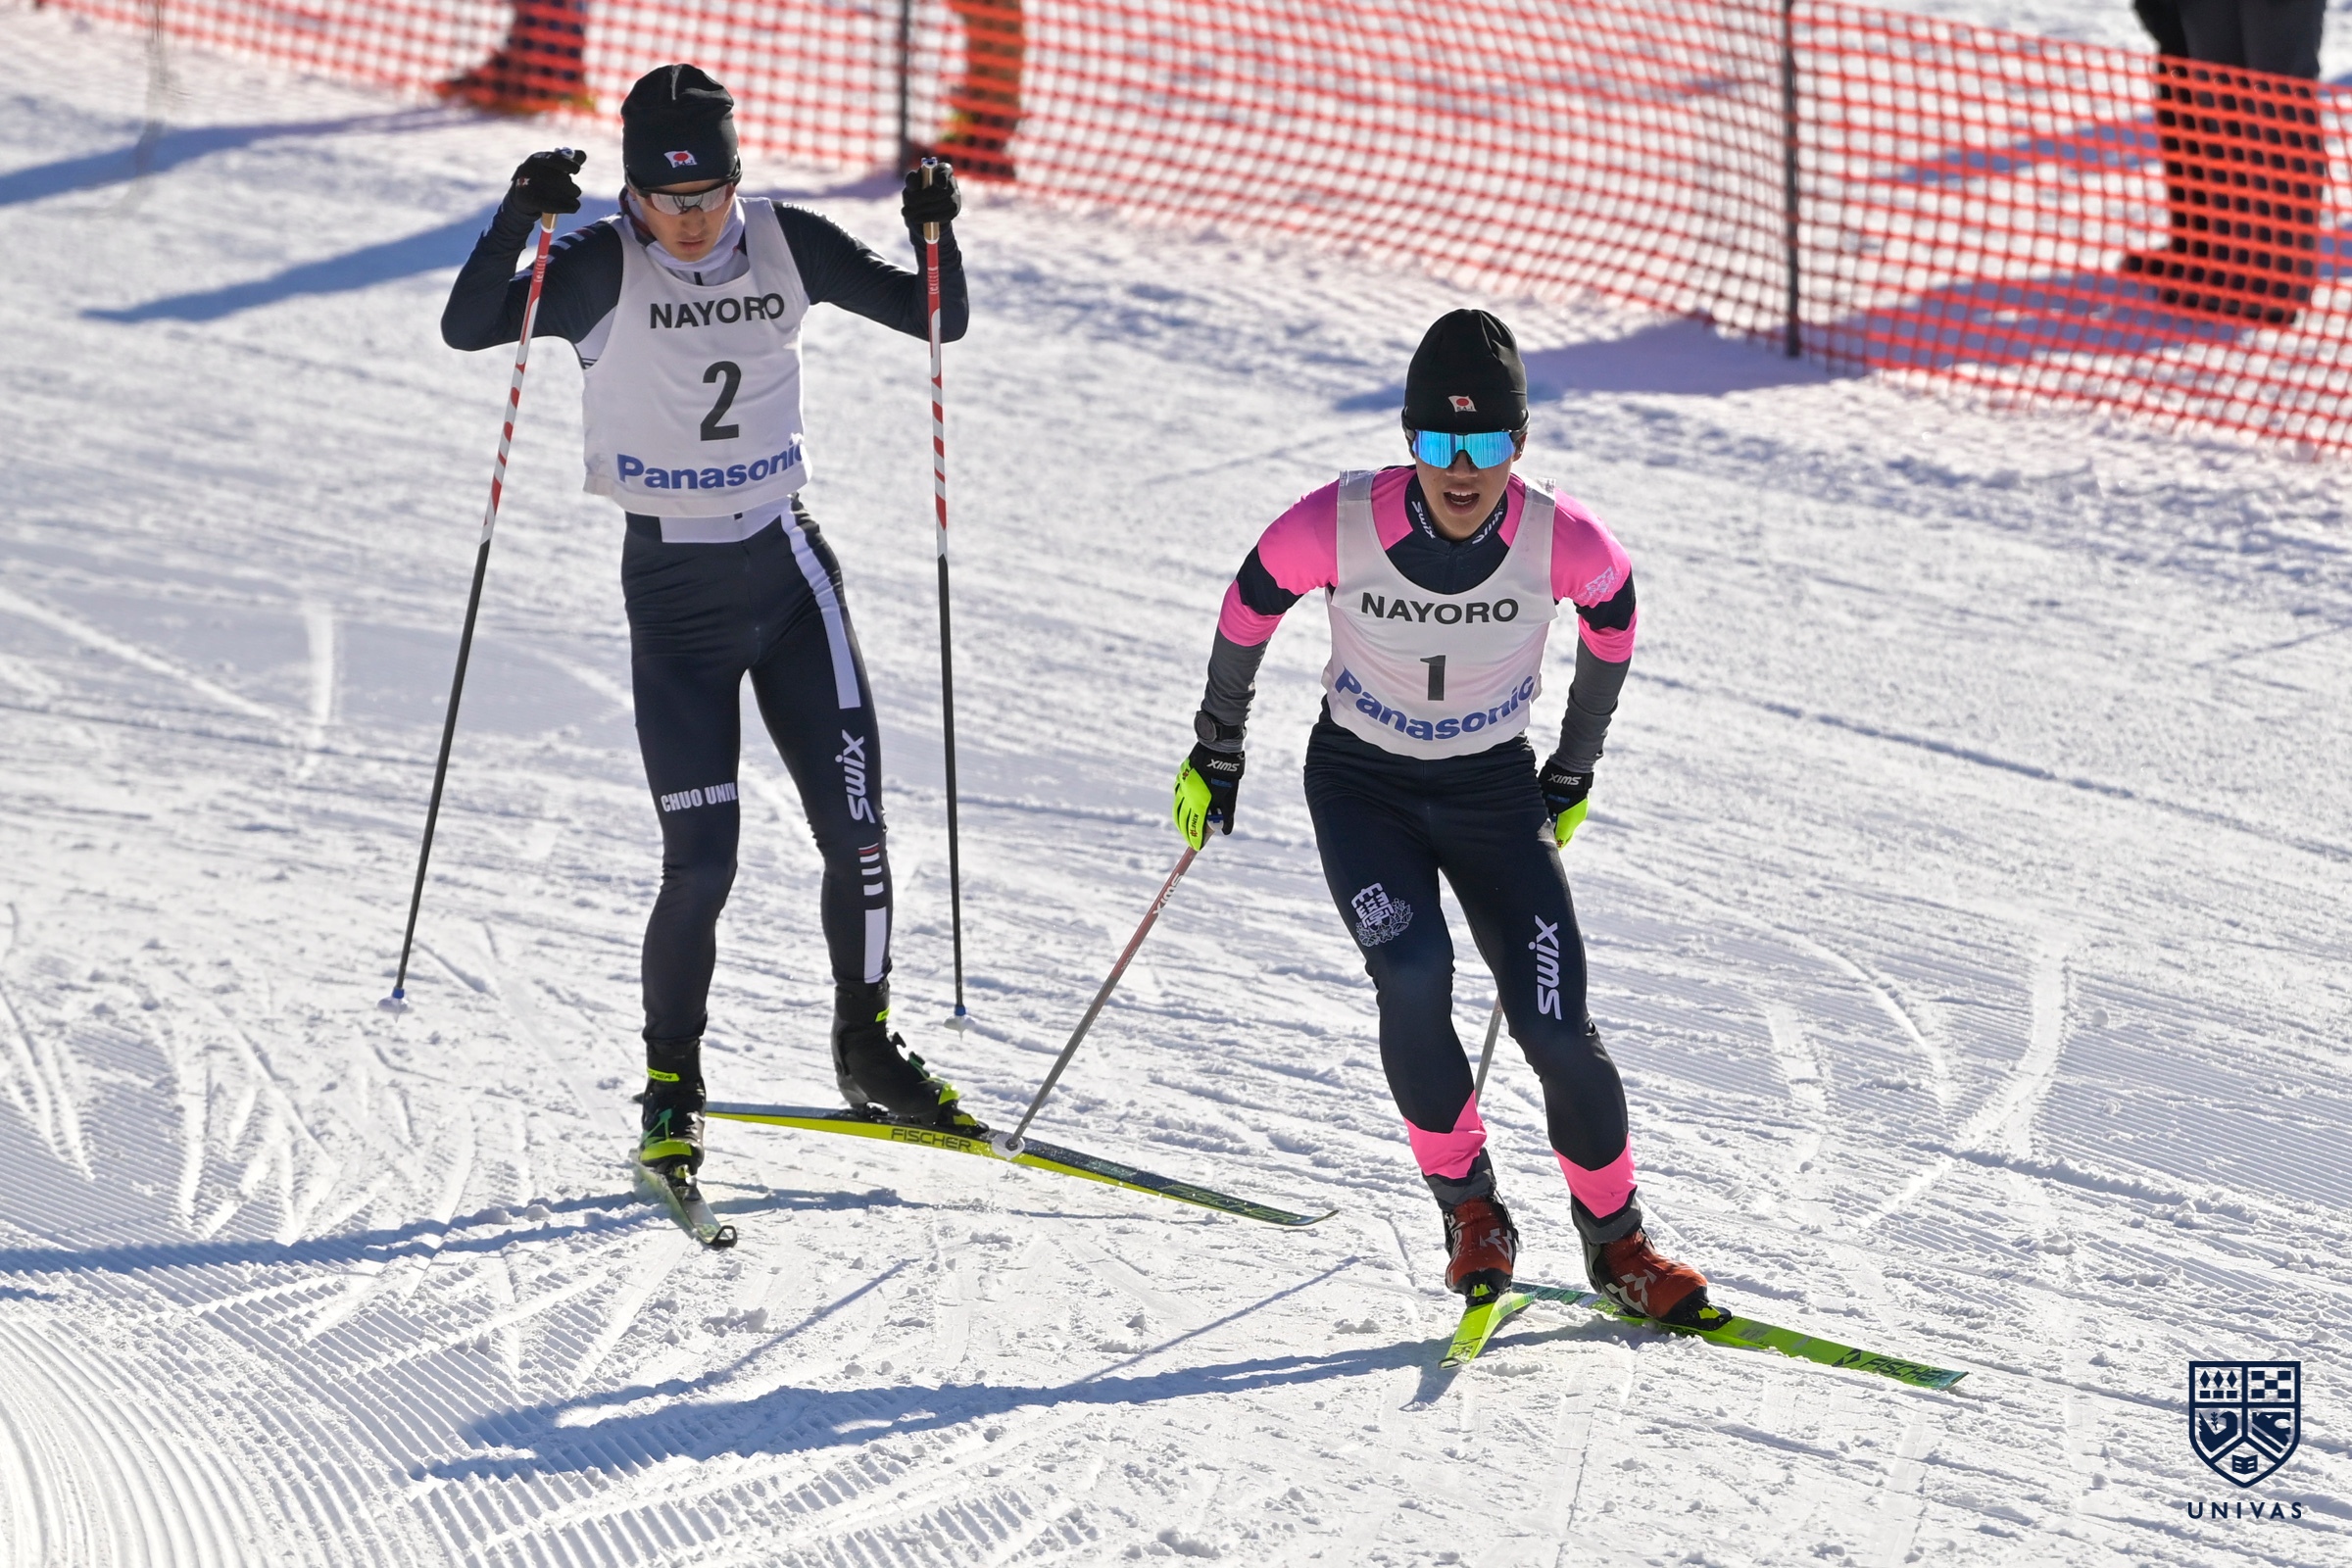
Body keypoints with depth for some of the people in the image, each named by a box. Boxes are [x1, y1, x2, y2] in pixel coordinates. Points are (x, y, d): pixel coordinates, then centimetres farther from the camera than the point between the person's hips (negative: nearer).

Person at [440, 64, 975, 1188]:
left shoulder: (786, 246, -2)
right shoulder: (606, 268, -11)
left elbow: (938, 321, 3)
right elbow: (468, 329, -21)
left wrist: (937, 235, -16)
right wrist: (520, 217, -35)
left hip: (788, 568, 3)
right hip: (672, 587, -3)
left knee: (855, 829, 1)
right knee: (702, 861, -9)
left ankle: (867, 1055, 21)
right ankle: (671, 1091, 8)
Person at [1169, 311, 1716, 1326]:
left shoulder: (1563, 543, -22)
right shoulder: (1336, 525, -25)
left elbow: (1611, 620, 2)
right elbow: (1250, 606, -4)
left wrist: (1572, 773, 12)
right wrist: (1216, 750, 8)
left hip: (1492, 789, 1)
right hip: (1360, 784, -1)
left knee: (1556, 1027, -11)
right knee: (1413, 976, -27)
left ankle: (1617, 1242, 12)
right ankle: (1468, 1208, -5)